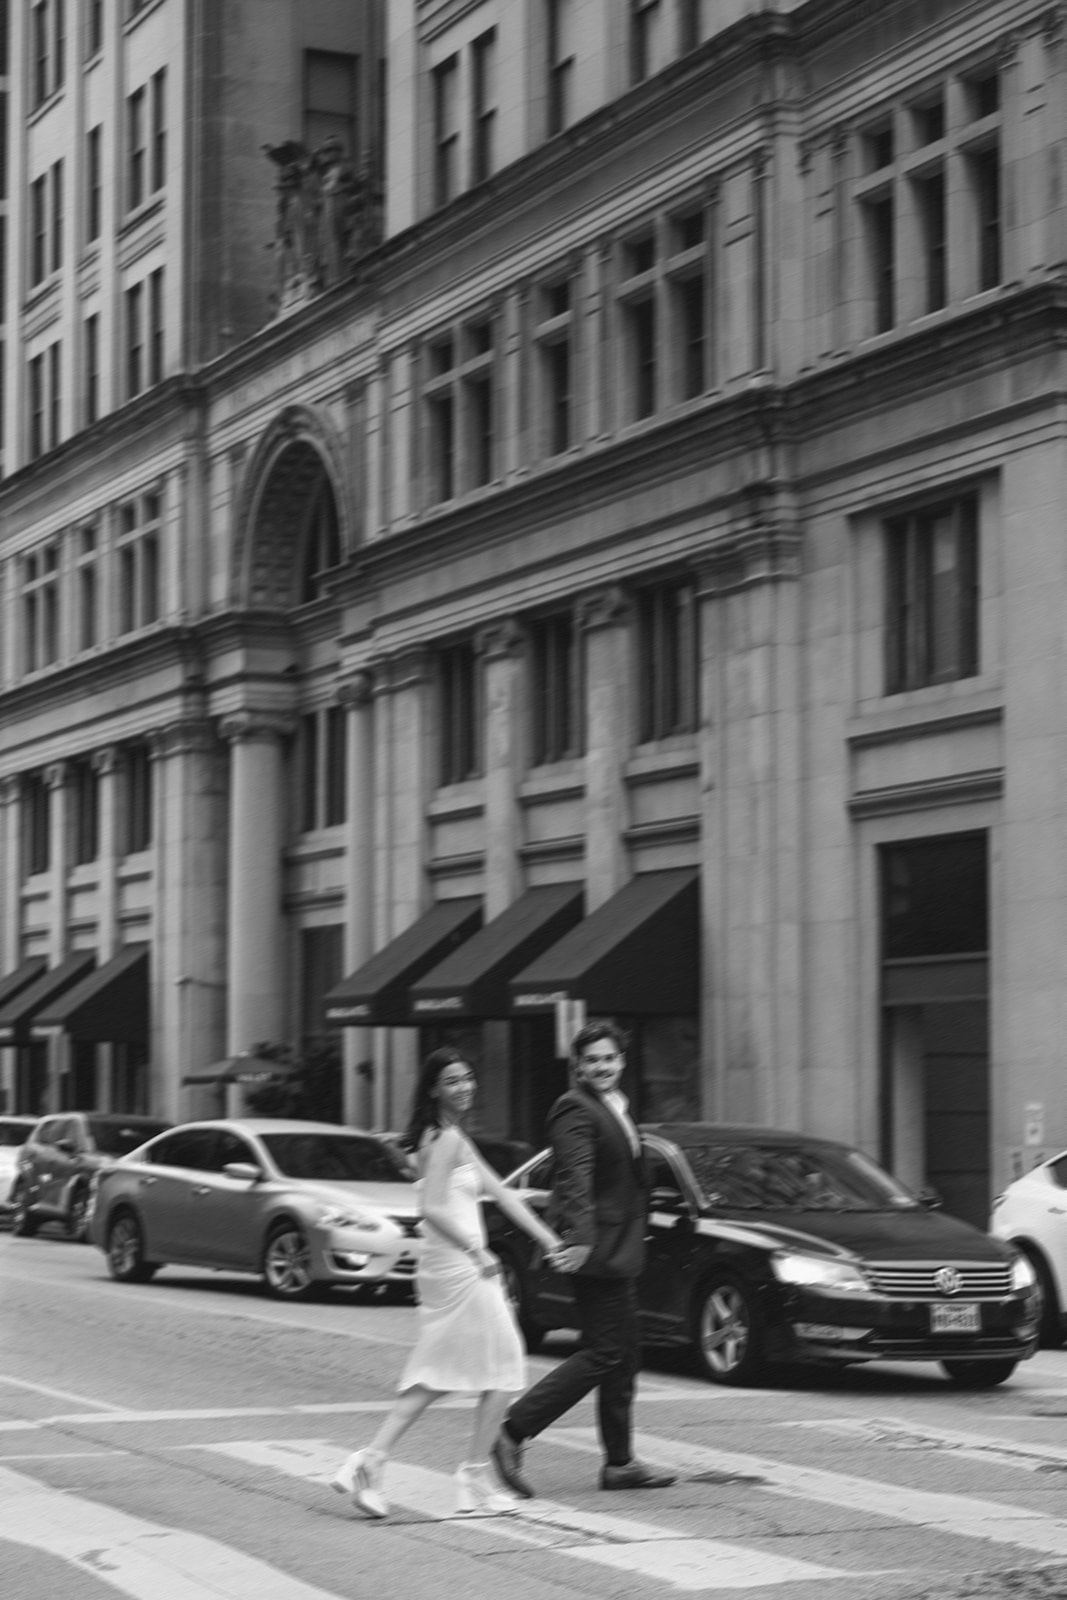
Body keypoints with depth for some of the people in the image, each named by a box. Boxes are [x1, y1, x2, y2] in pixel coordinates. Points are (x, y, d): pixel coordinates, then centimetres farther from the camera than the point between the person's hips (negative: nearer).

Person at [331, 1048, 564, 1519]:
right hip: (459, 1269, -9)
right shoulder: (445, 1139, -12)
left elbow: (499, 1192, 20)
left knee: (433, 1379, 9)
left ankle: (369, 1462, 0)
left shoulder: (454, 1139, 18)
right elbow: (433, 1208, -22)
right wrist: (478, 1252, -27)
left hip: (444, 1271, 9)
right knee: (502, 1372, 2)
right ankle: (475, 1477, 7)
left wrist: (547, 1238, 18)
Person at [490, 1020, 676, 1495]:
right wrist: (581, 1238, -39)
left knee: (622, 1356, 13)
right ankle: (511, 1436, -9)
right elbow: (576, 1180, -28)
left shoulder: (615, 1108, 17)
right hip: (597, 1249, -10)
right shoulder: (576, 1110, -14)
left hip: (618, 1248, 10)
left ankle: (619, 1463, 20)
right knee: (603, 1354, -10)